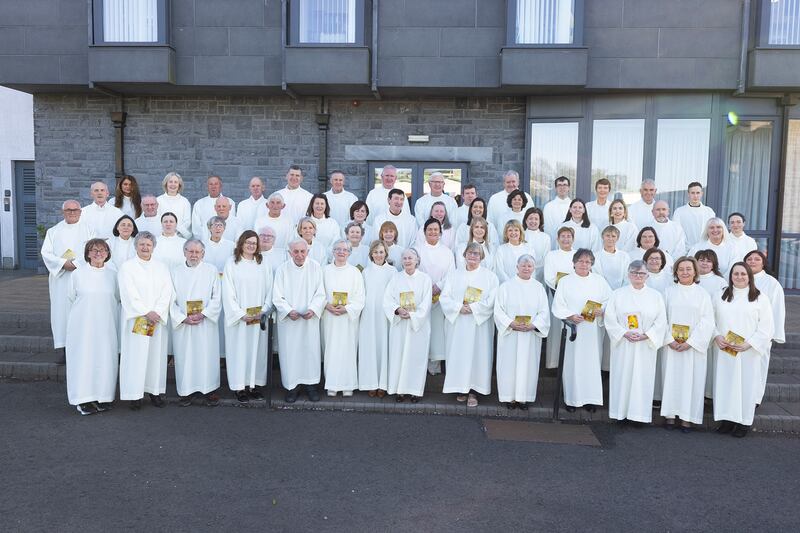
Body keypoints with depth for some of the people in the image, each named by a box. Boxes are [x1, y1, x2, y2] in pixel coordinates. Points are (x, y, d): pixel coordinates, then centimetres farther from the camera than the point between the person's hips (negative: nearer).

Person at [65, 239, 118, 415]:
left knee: (105, 359, 2)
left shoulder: (113, 275, 4)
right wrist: (85, 312, 11)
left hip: (106, 326, 2)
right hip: (83, 326, -1)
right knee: (83, 358, -1)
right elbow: (71, 298, 10)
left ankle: (103, 397, 13)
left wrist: (105, 312, 11)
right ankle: (84, 399, 8)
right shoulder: (77, 275, 0)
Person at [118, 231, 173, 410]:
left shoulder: (162, 267, 11)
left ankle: (155, 391, 11)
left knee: (156, 354, 4)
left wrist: (157, 313, -11)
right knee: (135, 354, -3)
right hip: (136, 320, -3)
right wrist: (146, 313, -15)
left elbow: (167, 293, 3)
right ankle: (135, 394, 3)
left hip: (158, 319, 3)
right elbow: (129, 294, -7)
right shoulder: (127, 267, 2)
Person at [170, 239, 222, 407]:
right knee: (184, 357, 5)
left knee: (207, 355, 2)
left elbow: (217, 298, -1)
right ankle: (185, 391, 16)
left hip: (206, 323, -1)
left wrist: (203, 314, -13)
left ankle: (208, 390, 12)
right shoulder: (175, 272, 5)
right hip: (182, 324, 1)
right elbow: (171, 300, 2)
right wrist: (183, 318, -11)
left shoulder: (211, 270, 3)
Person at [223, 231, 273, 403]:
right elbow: (228, 292, -5)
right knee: (239, 349, 1)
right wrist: (241, 314, -12)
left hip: (259, 317, 3)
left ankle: (254, 385, 15)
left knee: (257, 349, 6)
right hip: (238, 317, -2)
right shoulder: (231, 263, -1)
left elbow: (269, 290, 4)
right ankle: (239, 387, 9)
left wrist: (263, 311, -8)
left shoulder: (263, 264, 7)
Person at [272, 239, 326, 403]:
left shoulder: (315, 267, -2)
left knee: (311, 351, 5)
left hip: (310, 319, 1)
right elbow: (277, 297, -4)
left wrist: (312, 309, -17)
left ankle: (311, 384, 19)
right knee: (289, 352, 3)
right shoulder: (283, 269, -4)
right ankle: (291, 386, 16)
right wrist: (289, 311, -18)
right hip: (288, 320, 0)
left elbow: (320, 293, -2)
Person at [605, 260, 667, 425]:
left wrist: (646, 335, -12)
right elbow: (609, 318, -2)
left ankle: (640, 412, 10)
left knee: (643, 378, 2)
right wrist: (625, 333, -14)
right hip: (623, 345, 0)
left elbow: (661, 320, 1)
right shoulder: (617, 294, 5)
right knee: (622, 376, 2)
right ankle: (621, 411, 11)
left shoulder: (655, 296, 7)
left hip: (646, 346, 0)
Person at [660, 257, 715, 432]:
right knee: (671, 377, 5)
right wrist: (669, 340, -11)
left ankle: (687, 417, 12)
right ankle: (670, 414, 14)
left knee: (691, 379, 3)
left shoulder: (702, 294, 1)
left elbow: (707, 321, -5)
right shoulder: (669, 291, 4)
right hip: (671, 345, 1)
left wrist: (690, 342, -12)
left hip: (693, 346, -1)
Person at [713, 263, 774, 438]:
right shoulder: (721, 297, 10)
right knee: (725, 383, 4)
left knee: (746, 384, 1)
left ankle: (744, 422, 10)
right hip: (724, 351, 2)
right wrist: (717, 337, -8)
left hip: (748, 352, -2)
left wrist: (749, 344, -14)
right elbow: (711, 320, 9)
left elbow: (766, 326, -4)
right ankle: (727, 419, 13)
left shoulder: (760, 298, 1)